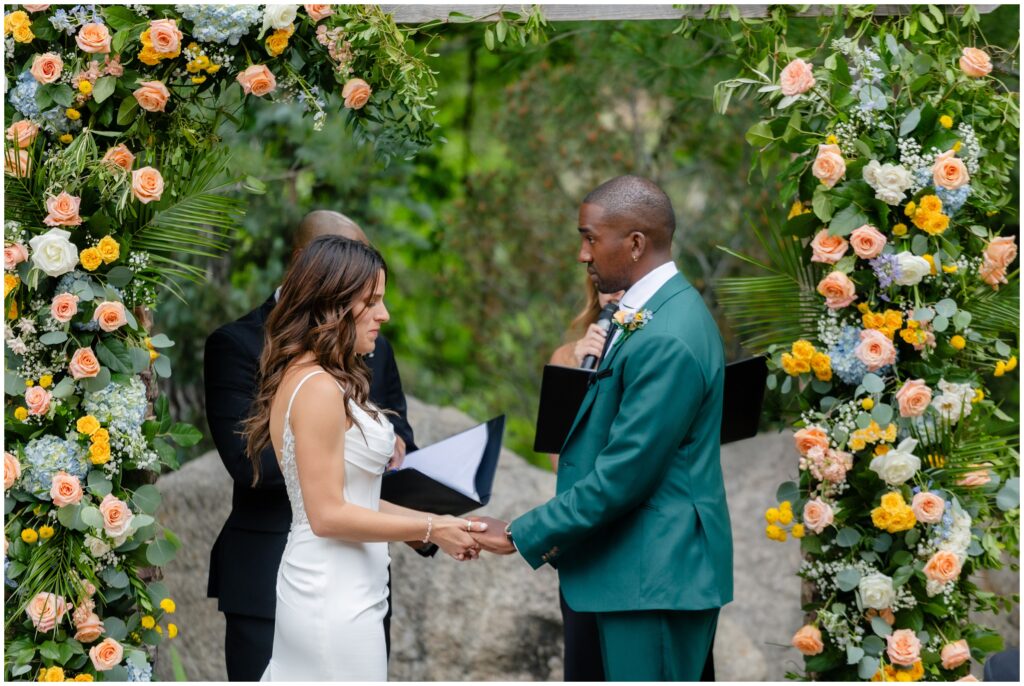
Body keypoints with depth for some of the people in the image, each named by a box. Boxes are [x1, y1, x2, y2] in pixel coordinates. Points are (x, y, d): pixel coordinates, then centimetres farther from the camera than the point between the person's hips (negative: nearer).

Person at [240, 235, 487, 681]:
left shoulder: (304, 378, 12)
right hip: (337, 601, -9)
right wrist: (430, 530, -12)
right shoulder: (319, 389, -17)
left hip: (315, 590, 9)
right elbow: (328, 515, -18)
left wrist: (437, 523, 9)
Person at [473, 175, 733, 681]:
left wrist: (520, 537, -14)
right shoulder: (660, 311, 12)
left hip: (655, 577, -10)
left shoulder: (666, 341, -22)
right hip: (648, 568, 10)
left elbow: (622, 475, -22)